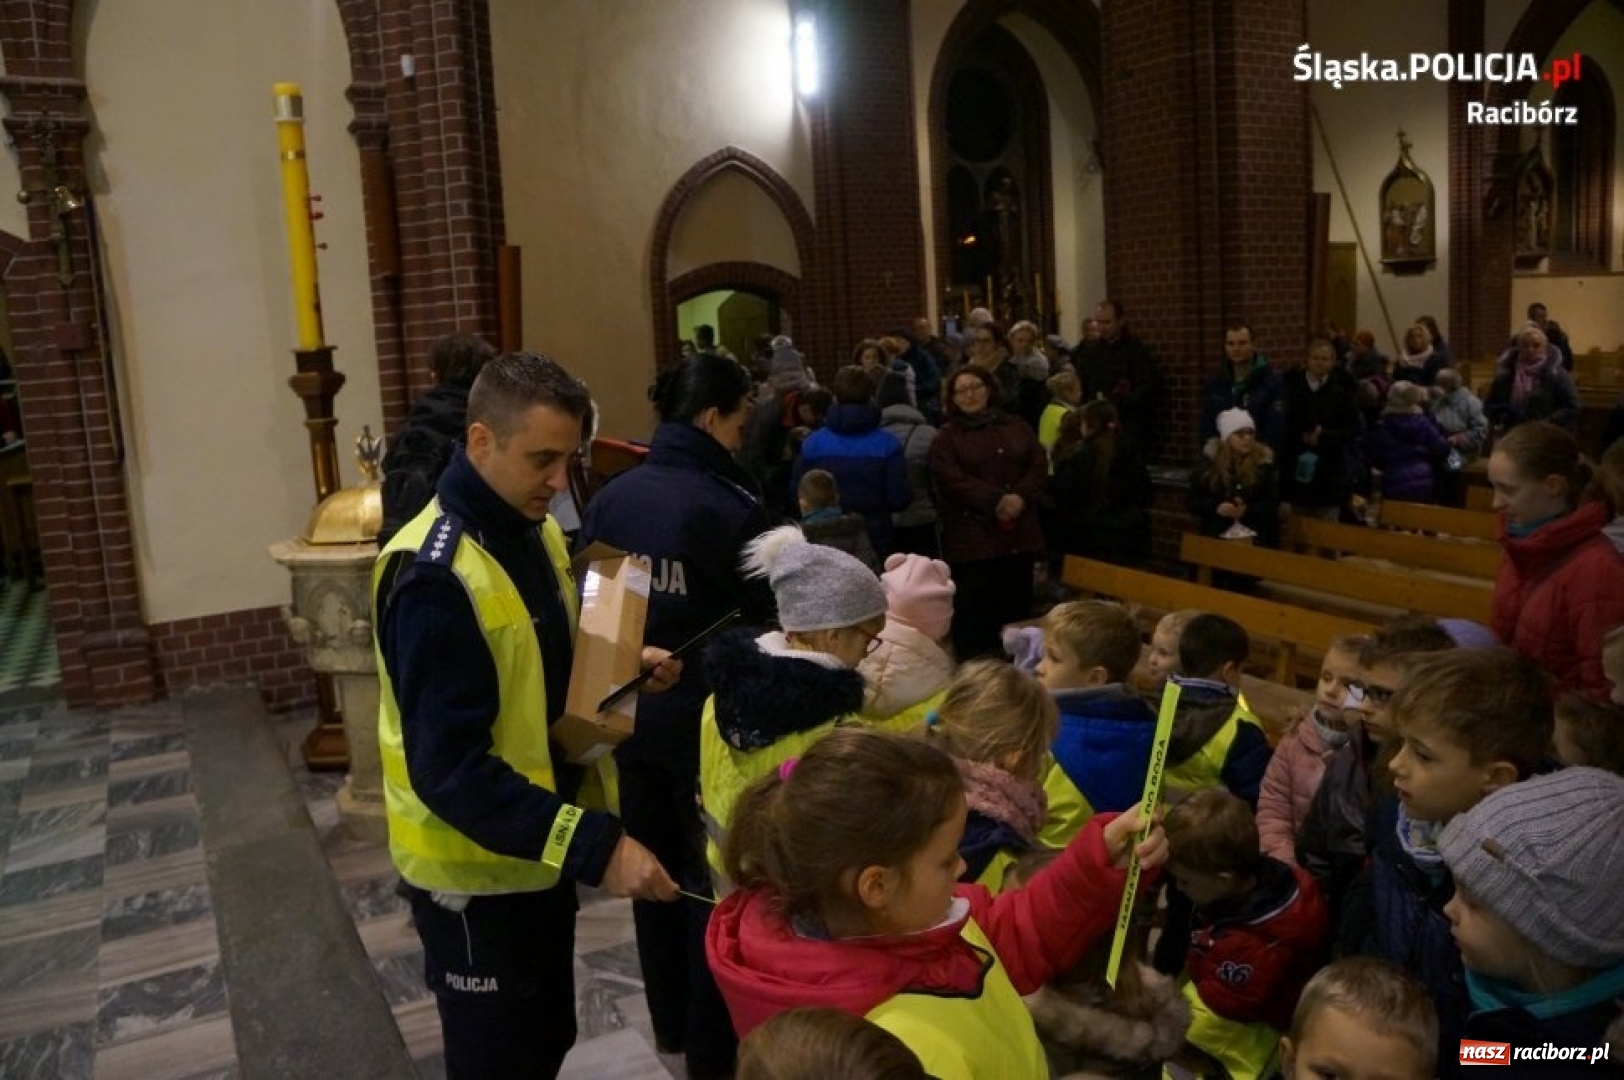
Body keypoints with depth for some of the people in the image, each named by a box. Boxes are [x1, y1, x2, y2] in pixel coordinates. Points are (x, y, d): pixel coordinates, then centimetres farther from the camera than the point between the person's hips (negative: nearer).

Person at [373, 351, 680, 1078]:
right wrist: (597, 847, -35)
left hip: (539, 853, 8)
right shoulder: (434, 576, -27)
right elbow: (449, 770, -30)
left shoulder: (535, 533, 1)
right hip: (475, 869, -8)